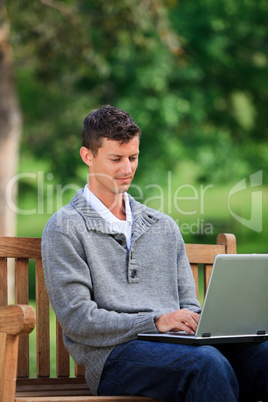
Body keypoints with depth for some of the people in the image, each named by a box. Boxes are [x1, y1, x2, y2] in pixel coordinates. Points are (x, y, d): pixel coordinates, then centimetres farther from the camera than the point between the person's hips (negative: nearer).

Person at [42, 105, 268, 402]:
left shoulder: (164, 227, 26)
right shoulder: (65, 228, 8)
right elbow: (76, 318, -4)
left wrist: (196, 322, -4)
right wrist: (155, 322, -14)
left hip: (178, 345, 5)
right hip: (115, 354, -5)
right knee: (208, 363, -38)